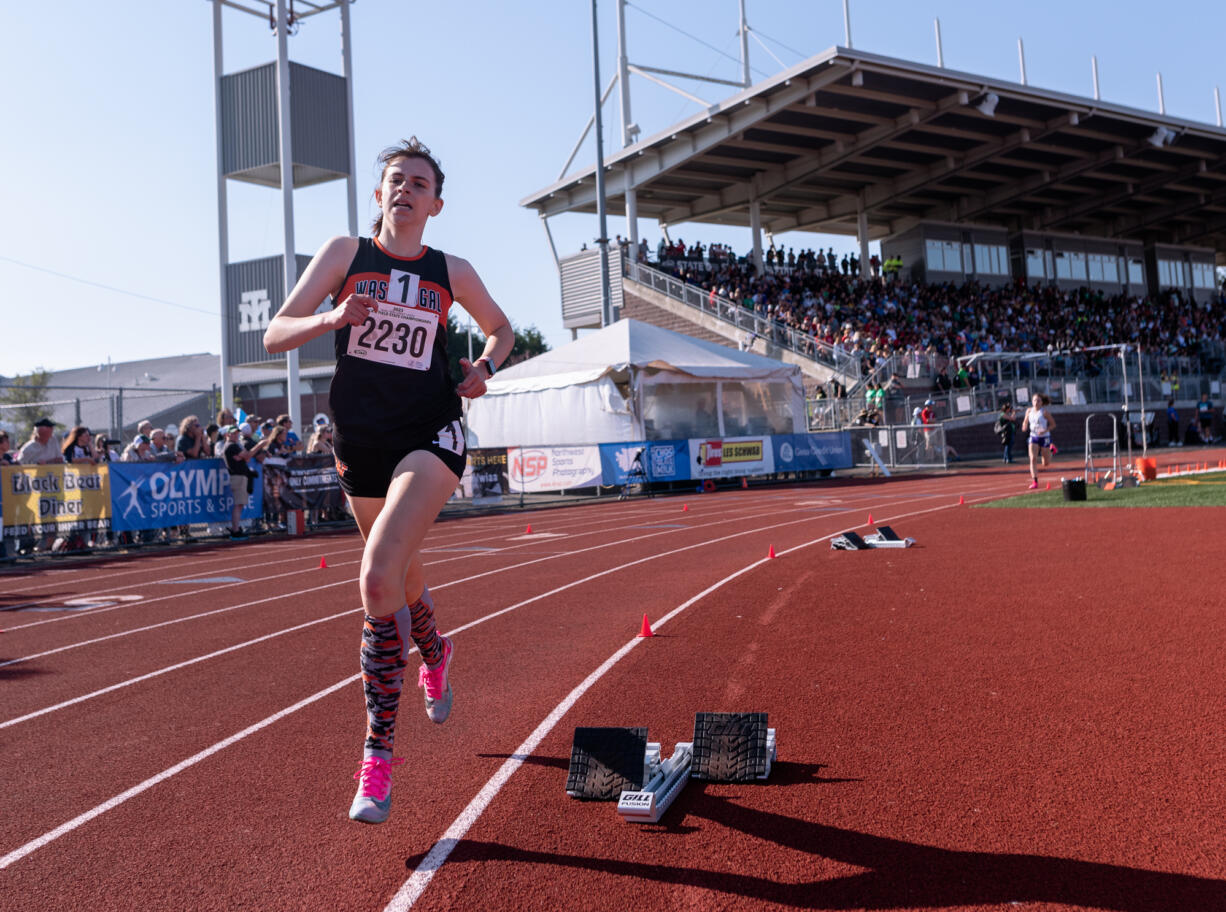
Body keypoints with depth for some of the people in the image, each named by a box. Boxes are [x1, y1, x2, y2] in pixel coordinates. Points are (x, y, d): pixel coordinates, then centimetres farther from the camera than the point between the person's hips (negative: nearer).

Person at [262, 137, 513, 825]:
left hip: (431, 437, -2)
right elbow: (276, 335, 0)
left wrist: (485, 367, 0)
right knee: (402, 576, 19)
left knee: (379, 576, -23)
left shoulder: (452, 272, 4)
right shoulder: (346, 253, 3)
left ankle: (378, 752, -13)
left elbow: (502, 328, 22)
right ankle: (435, 653, 56)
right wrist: (334, 317, -20)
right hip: (360, 442, 3)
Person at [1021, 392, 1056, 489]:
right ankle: (1034, 481, -14)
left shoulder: (1045, 412, -12)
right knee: (1033, 459, -16)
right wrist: (1024, 427, -6)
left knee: (1045, 464, 8)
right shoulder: (1029, 411, 1)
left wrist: (1045, 431, -23)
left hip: (1044, 437, -3)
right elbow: (1025, 421, 16)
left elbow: (1053, 424, -6)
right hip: (1033, 437, 3)